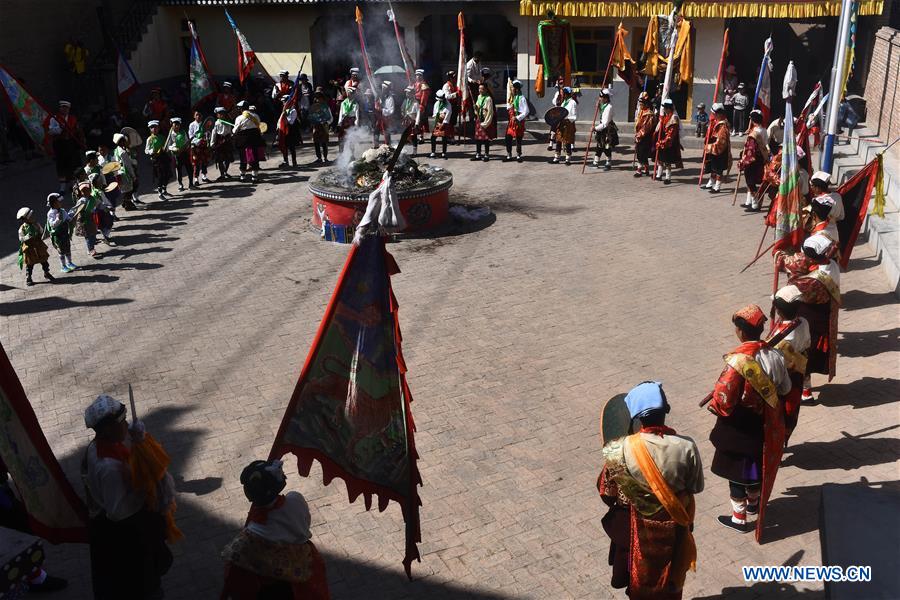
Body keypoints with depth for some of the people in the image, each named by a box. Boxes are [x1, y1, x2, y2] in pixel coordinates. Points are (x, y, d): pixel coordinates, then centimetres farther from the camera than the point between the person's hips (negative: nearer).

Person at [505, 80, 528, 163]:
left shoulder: (521, 98, -13)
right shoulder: (513, 98, 12)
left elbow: (526, 112, -17)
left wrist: (517, 118, -20)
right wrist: (508, 109, 3)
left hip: (519, 122, -8)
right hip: (511, 121, 8)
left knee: (518, 139, 2)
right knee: (508, 138, 5)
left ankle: (518, 155, 13)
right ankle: (509, 155, 14)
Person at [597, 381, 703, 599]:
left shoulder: (622, 450, -26)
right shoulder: (686, 447, -24)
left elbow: (606, 493, -13)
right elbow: (696, 487, -7)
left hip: (637, 530, -1)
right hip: (674, 529, 1)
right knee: (670, 581, 27)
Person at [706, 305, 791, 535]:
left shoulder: (737, 361, -28)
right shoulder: (774, 355, -9)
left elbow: (723, 402, -25)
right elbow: (785, 388, 5)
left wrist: (712, 405, -5)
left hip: (740, 429, -6)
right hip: (764, 426, 6)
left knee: (736, 470, 11)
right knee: (757, 465, 26)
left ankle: (739, 518, 24)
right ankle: (754, 504, 46)